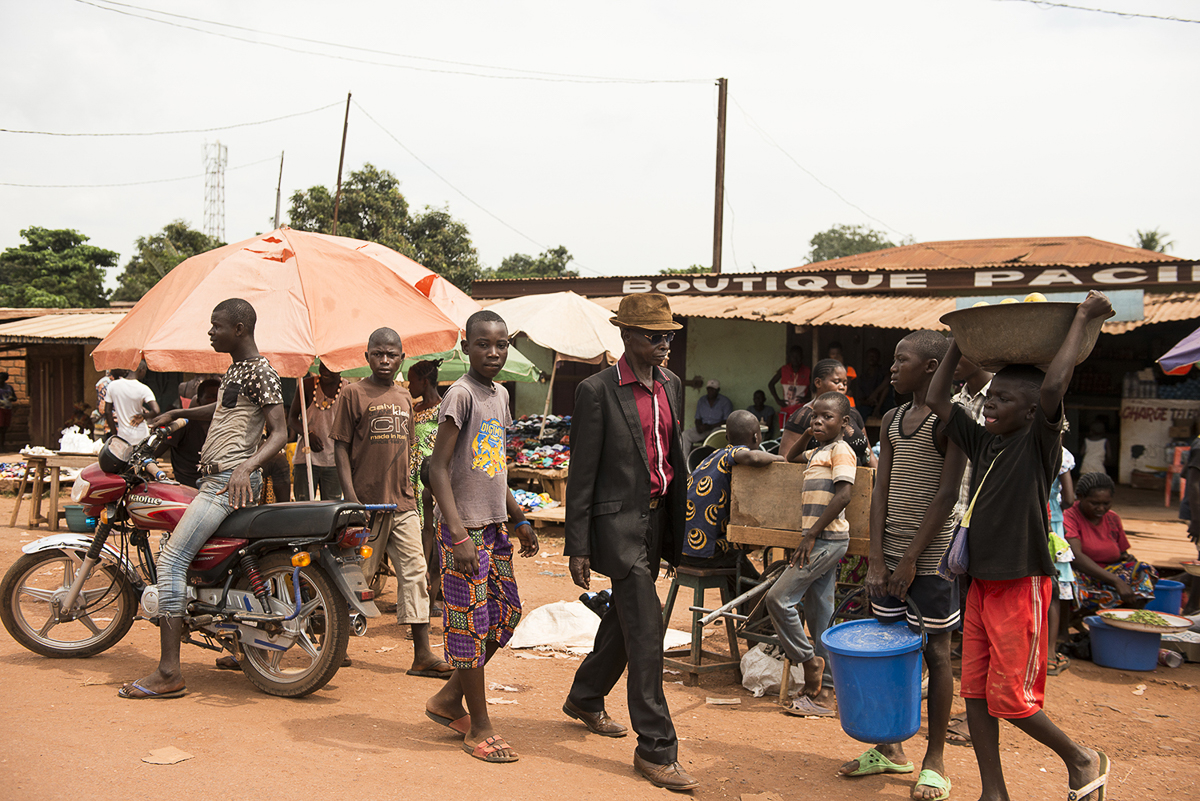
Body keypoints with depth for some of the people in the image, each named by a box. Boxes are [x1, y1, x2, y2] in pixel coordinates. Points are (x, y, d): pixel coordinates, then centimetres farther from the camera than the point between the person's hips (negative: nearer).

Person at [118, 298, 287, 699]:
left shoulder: (260, 370, -11)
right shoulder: (234, 369, 19)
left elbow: (280, 432, -18)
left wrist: (247, 466, -32)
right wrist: (175, 414, 36)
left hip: (231, 480, -11)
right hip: (214, 479, 11)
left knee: (172, 557, -16)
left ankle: (169, 673, -15)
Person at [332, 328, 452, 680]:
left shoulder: (405, 398, 14)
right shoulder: (353, 394, -3)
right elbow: (341, 447, -6)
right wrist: (350, 495, -14)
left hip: (403, 503, 5)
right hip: (367, 502, -5)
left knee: (415, 573, 0)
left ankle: (423, 655, 2)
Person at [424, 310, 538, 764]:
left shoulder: (500, 395, 13)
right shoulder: (461, 395, -13)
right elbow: (438, 468, -17)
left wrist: (520, 519, 19)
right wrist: (459, 535, -23)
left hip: (493, 526, 9)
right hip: (465, 527, -8)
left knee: (506, 612, 13)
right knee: (471, 623, 0)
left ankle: (449, 699, 27)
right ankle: (479, 729, 12)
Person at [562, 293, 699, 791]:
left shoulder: (672, 385, 8)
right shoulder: (597, 391, -12)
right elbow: (581, 474, -11)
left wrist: (679, 525, 16)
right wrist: (578, 548, -12)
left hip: (657, 519, 8)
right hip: (619, 522, -7)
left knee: (624, 617, 20)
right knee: (645, 628, -7)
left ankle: (585, 699, 42)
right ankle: (656, 748, 3)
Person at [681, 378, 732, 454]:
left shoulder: (725, 402, 2)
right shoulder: (701, 401, 17)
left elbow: (727, 421, -6)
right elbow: (698, 418, 17)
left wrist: (710, 426, -16)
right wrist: (698, 427, -8)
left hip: (717, 428, -4)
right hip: (702, 428, 4)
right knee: (685, 435, -20)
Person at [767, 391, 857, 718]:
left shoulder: (841, 450, -8)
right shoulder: (817, 451, 19)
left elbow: (843, 495, -20)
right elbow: (791, 457, 39)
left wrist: (811, 535, -20)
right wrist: (808, 433, 22)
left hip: (827, 540, -9)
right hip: (822, 542, 9)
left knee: (778, 597, -14)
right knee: (819, 615, 9)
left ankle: (809, 660, -1)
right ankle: (820, 688, 13)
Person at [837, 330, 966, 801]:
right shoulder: (891, 420, 11)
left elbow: (946, 495, -14)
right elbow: (881, 492, 7)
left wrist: (911, 560, -16)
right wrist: (876, 558, -2)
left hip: (931, 553, -6)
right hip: (890, 551, 6)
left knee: (935, 651, 3)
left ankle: (934, 760, 15)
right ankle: (890, 748, 24)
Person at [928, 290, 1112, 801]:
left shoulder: (1040, 443, -9)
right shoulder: (984, 443, 8)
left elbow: (1053, 386, -26)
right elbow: (936, 399, 12)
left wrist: (1082, 319, -18)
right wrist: (961, 341, 14)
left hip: (1022, 585, -7)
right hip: (982, 582, 7)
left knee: (1010, 698, -1)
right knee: (976, 692, 8)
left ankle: (1083, 760, 25)